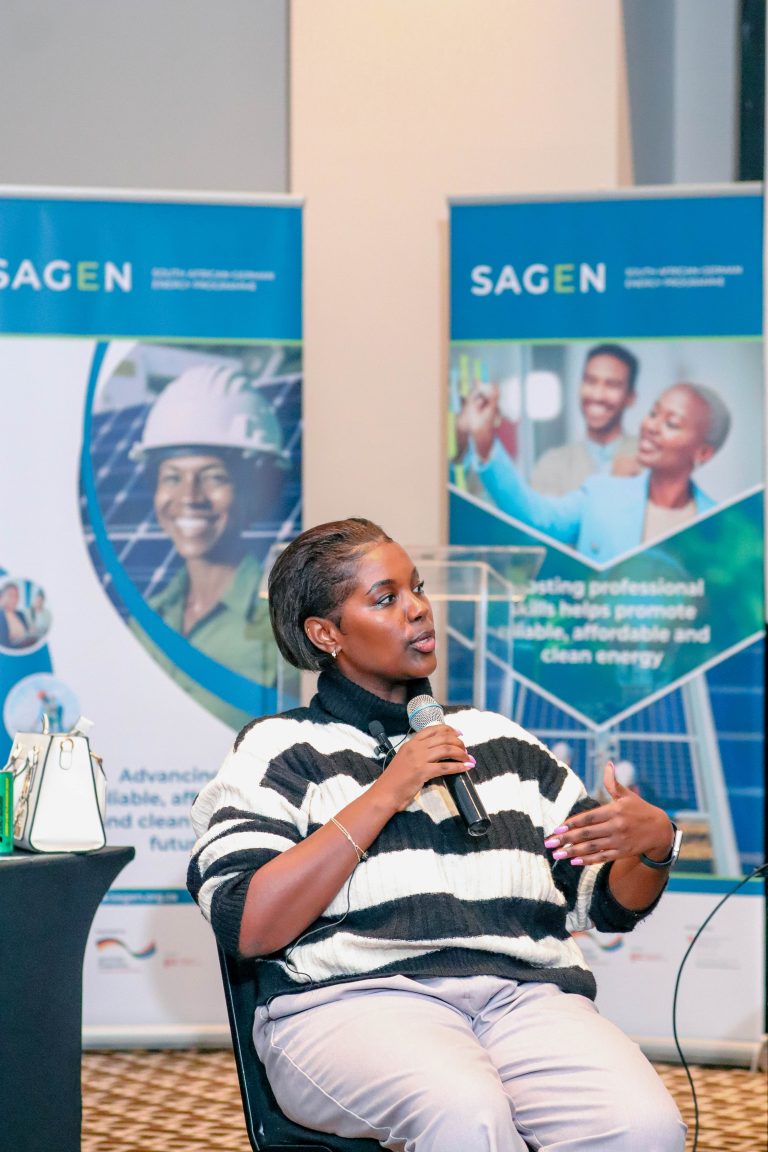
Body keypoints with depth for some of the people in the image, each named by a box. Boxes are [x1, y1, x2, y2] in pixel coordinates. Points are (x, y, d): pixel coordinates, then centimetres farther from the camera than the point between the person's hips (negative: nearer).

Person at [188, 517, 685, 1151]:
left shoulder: (505, 743, 26)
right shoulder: (279, 749, 13)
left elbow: (611, 902, 25)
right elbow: (247, 927, -4)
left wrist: (653, 841, 1)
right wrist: (385, 795, -5)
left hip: (528, 996, 4)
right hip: (355, 997, -3)